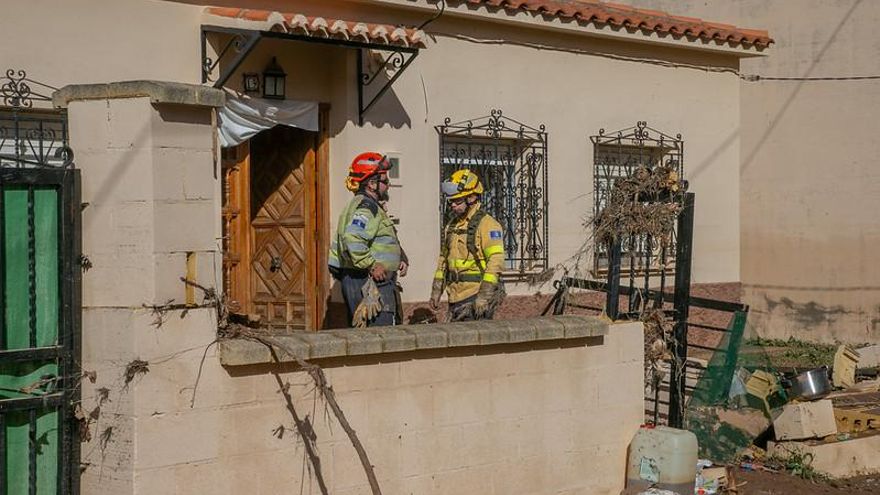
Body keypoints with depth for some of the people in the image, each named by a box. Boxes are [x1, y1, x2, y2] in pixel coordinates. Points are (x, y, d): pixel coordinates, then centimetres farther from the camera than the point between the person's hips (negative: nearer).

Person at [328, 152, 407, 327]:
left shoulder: (370, 206, 22)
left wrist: (398, 260, 15)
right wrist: (372, 266, -24)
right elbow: (353, 239, -30)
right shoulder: (365, 207, -13)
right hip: (368, 282, -11)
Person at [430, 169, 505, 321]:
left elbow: (496, 261, -18)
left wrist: (484, 296, -22)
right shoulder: (451, 225, 16)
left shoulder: (487, 224, -10)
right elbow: (443, 260, 23)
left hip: (476, 295, -8)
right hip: (456, 297, 8)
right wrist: (436, 290, 18)